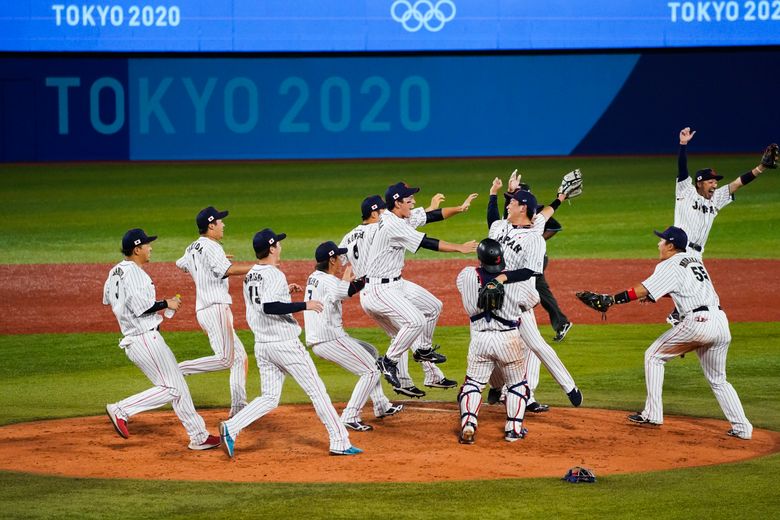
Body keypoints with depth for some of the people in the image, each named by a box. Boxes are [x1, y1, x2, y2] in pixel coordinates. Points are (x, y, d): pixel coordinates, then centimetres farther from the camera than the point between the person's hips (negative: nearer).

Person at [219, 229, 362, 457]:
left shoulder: (250, 276, 10)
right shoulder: (274, 275, -16)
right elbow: (269, 308, -28)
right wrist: (304, 305, -24)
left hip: (262, 346, 8)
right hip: (285, 344, -8)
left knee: (269, 398, 10)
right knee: (316, 390, 2)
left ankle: (231, 427, -10)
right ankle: (339, 442, 5)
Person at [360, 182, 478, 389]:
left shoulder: (395, 219, 7)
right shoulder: (393, 225, -23)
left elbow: (430, 217, 16)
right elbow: (427, 243, -22)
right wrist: (460, 248, -17)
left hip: (396, 284, 11)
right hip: (380, 290, -11)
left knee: (433, 306, 21)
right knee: (416, 321, -27)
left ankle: (423, 350, 37)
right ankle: (389, 362, -12)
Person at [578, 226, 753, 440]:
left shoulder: (670, 266, -1)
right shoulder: (694, 259, 22)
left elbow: (643, 290, -10)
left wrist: (611, 299, -10)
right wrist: (654, 294, 27)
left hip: (697, 322, -7)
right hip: (721, 322, 7)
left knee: (654, 356, 11)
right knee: (718, 380, 18)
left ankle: (652, 414, 7)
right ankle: (742, 427, 7)